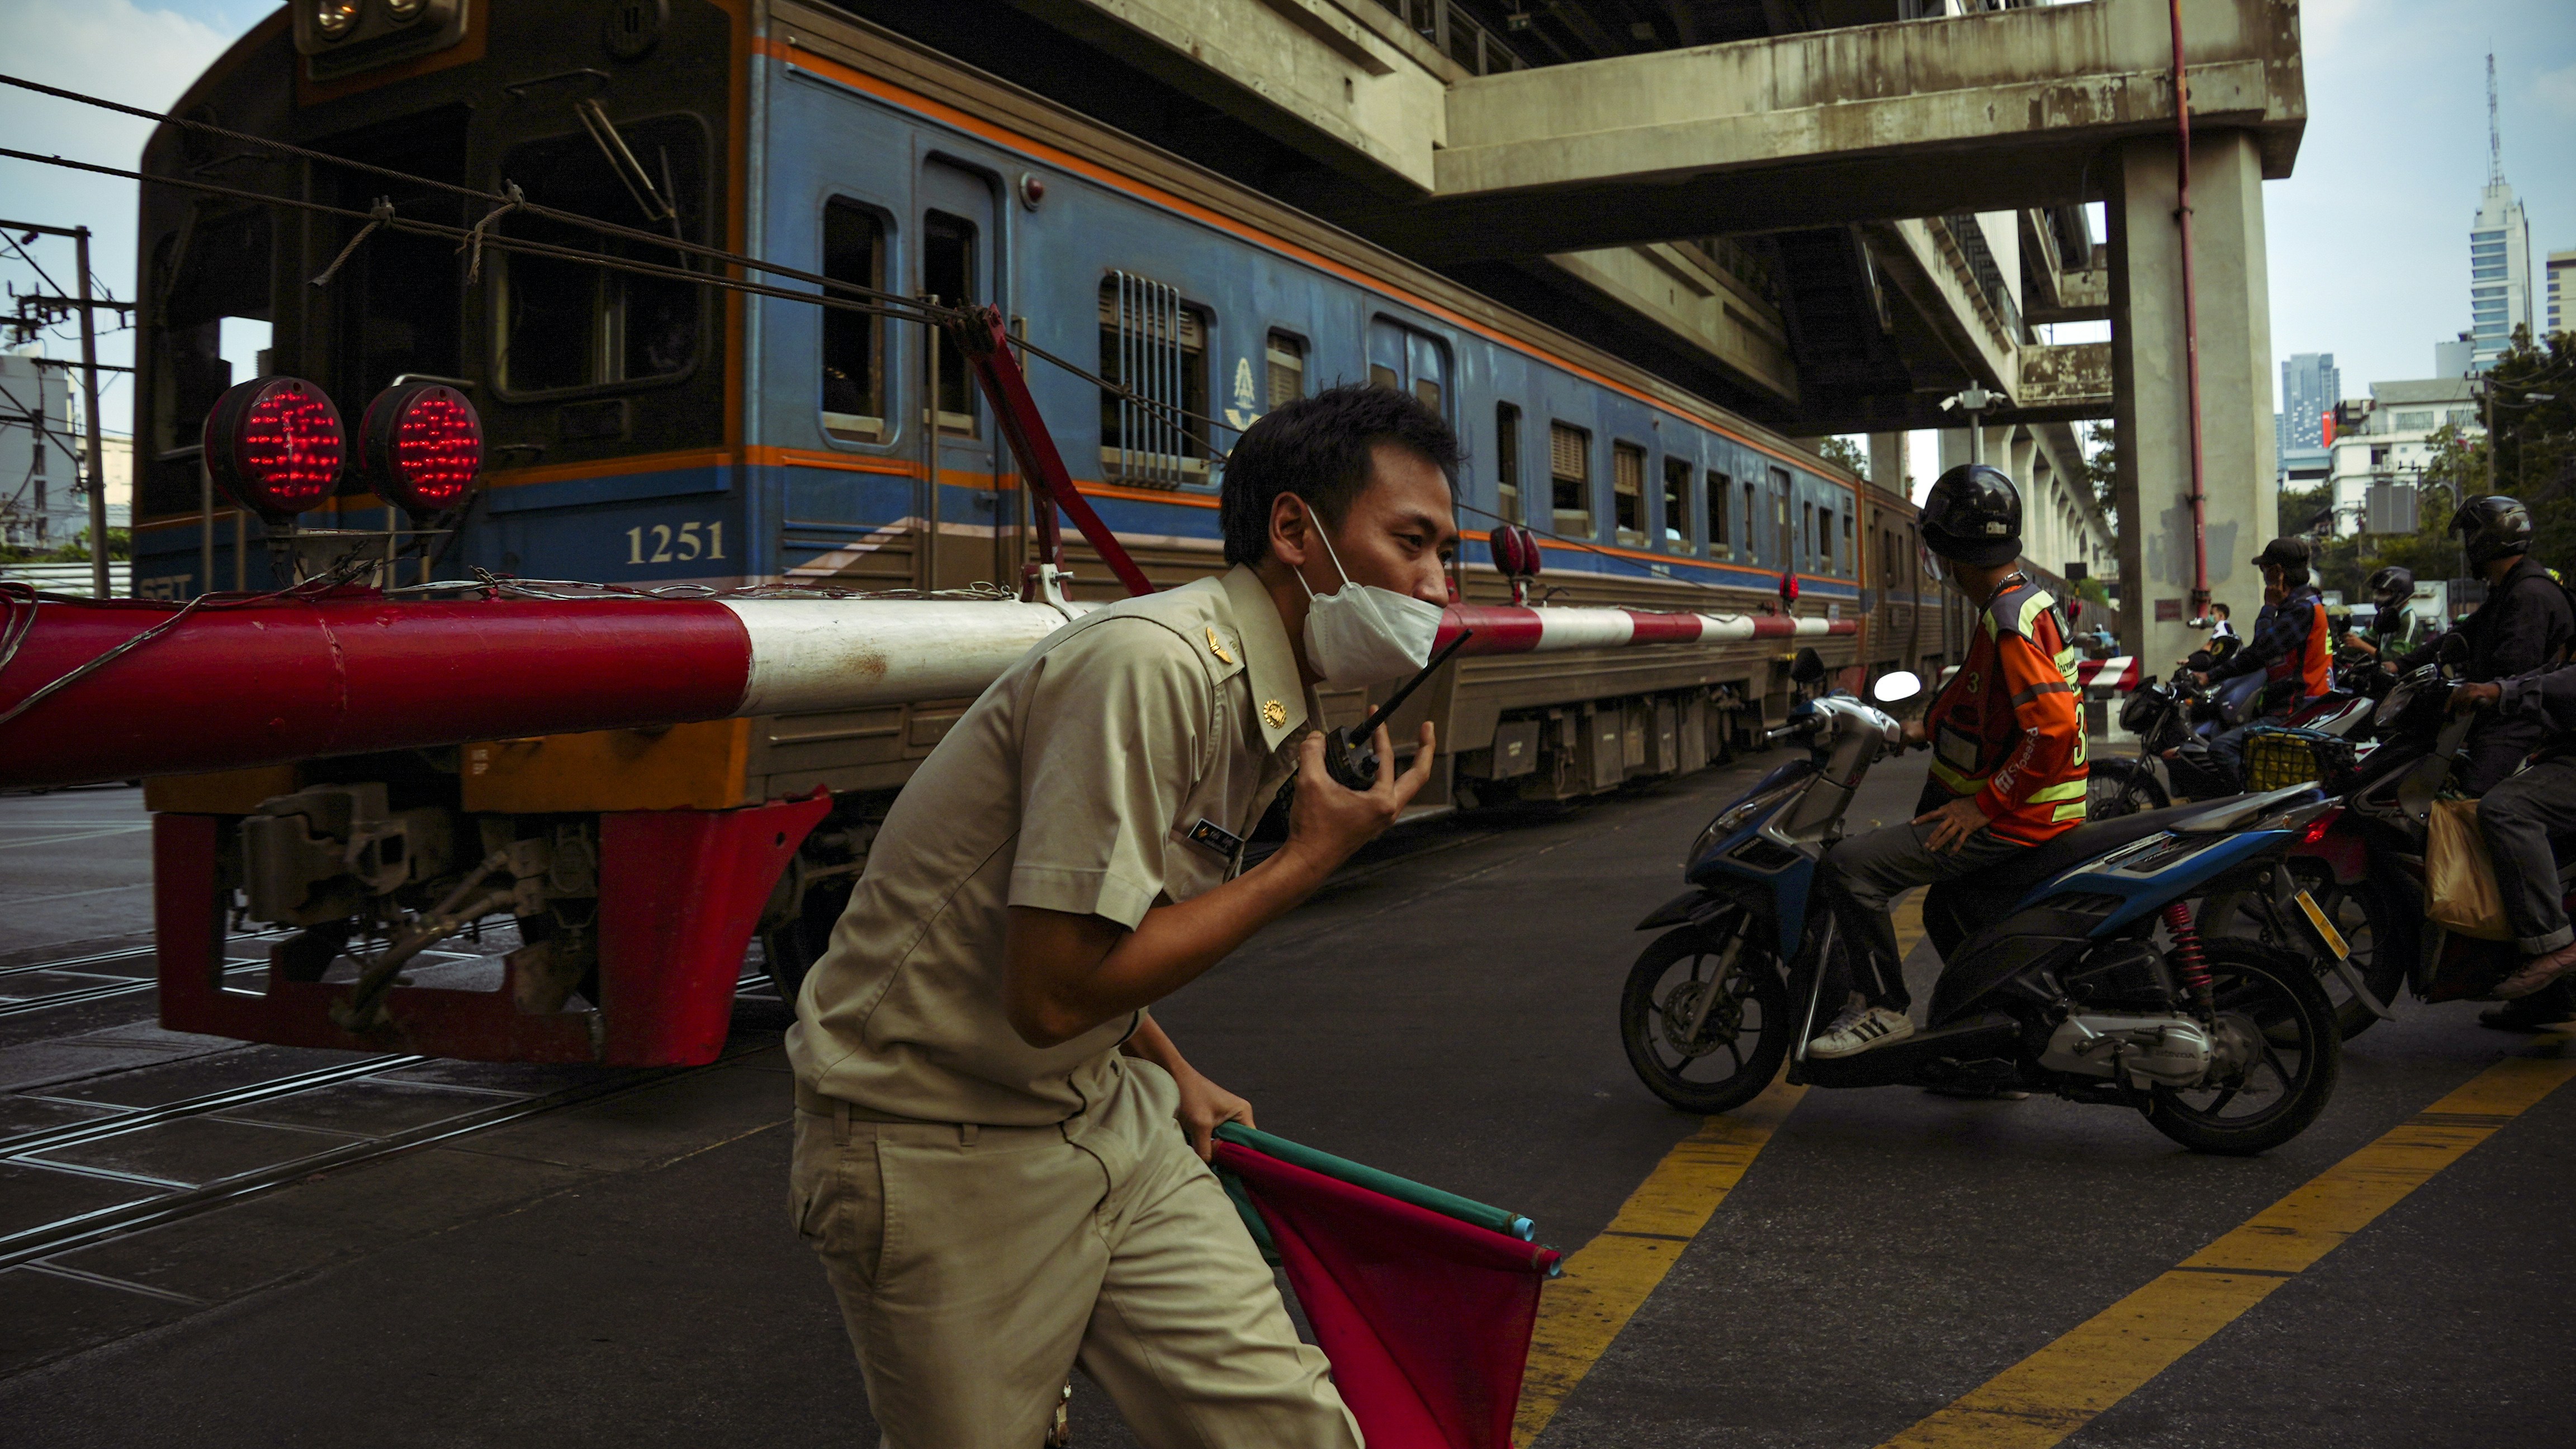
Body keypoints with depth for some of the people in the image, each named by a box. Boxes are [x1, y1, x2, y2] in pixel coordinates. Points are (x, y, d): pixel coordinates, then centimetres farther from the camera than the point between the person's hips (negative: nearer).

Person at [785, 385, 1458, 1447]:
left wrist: (1173, 1073, 13)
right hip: (939, 1151, -8)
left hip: (1105, 1118, 8)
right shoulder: (1152, 663, -25)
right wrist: (1310, 859, -20)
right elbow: (1053, 992, -27)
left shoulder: (1268, 704, 5)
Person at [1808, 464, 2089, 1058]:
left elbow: (2054, 727, -31)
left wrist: (1985, 804, -24)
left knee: (1851, 866, -17)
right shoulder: (2026, 599, 11)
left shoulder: (2010, 620, -22)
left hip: (2015, 819, -11)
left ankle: (1884, 1007, -5)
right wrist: (1929, 727, 21)